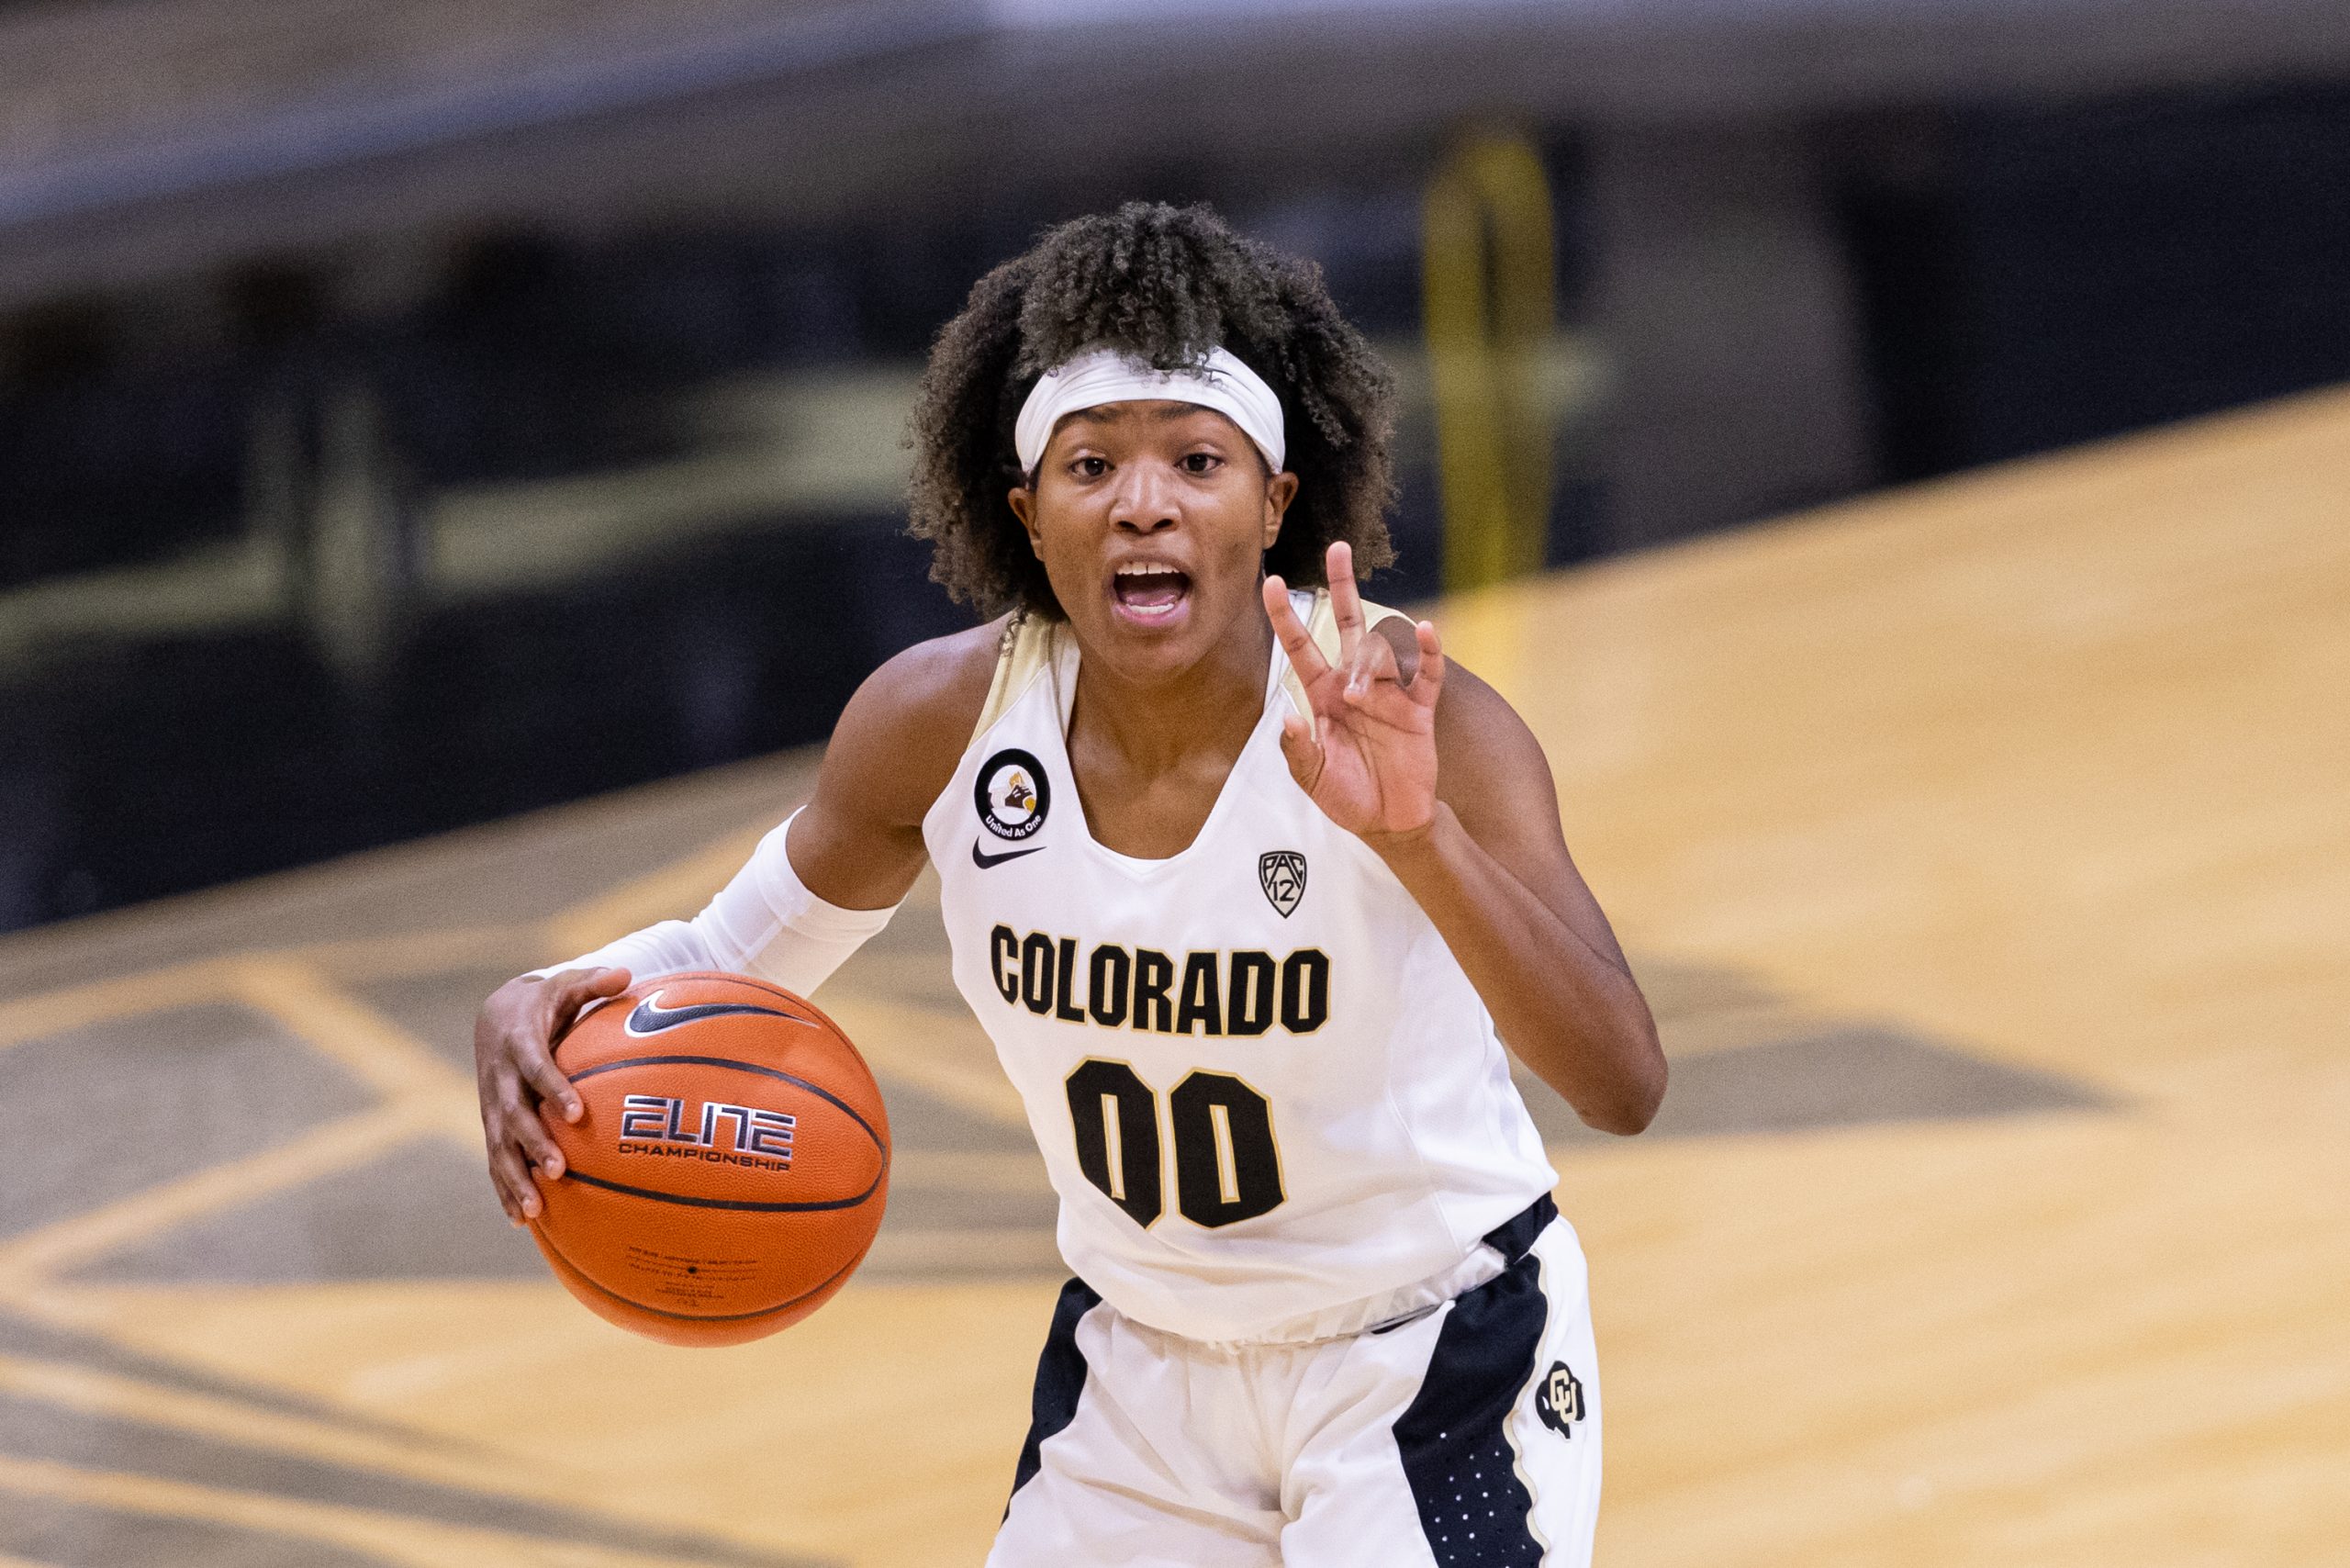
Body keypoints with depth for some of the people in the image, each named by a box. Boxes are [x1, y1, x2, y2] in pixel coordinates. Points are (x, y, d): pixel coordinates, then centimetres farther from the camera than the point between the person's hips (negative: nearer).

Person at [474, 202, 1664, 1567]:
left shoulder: (1412, 722, -25)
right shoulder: (946, 719, -14)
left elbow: (1622, 1084, -37)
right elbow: (742, 953, 4)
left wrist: (1416, 832, -53)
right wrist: (553, 1009, -18)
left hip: (1438, 1368, -4)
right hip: (1142, 1356, 4)